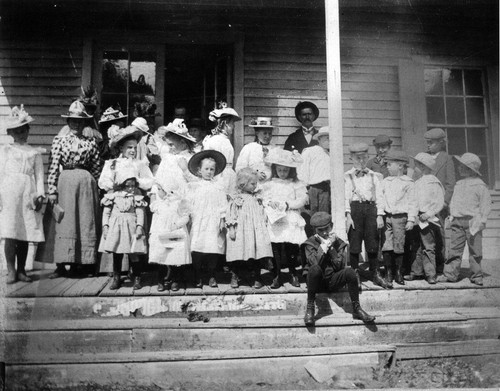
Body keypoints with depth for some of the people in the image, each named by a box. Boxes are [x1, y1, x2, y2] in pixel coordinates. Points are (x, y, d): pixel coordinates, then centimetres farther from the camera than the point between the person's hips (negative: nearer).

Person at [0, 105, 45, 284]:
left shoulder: (35, 152, 14)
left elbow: (39, 175, 10)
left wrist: (40, 195, -1)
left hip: (28, 194, 1)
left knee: (25, 235, 2)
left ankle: (21, 270, 10)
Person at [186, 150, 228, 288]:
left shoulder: (218, 188, 10)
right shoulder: (194, 187, 9)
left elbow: (223, 205, 6)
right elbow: (189, 204, 6)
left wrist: (222, 219, -1)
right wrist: (188, 217, -2)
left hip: (214, 224, 1)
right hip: (198, 223, 0)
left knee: (214, 249, -1)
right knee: (197, 249, -4)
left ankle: (212, 277, 13)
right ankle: (197, 277, 10)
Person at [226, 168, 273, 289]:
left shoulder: (257, 199, 11)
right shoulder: (236, 199, -3)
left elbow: (262, 214, 17)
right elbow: (231, 215, -5)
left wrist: (264, 227, 13)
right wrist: (231, 229, -11)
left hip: (256, 231, 4)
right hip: (241, 232, -4)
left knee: (257, 253, 2)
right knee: (238, 255, 1)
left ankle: (257, 278, 15)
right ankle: (234, 277, 19)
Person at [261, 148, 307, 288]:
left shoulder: (297, 184, 4)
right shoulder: (269, 184, 10)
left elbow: (302, 200, -4)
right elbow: (264, 198, 9)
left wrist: (287, 204, -13)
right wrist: (269, 202, -12)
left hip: (291, 220, -1)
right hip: (275, 220, 1)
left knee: (291, 248, -1)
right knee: (276, 248, -1)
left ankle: (293, 273, 18)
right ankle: (277, 276, 10)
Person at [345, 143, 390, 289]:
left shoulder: (373, 176, 14)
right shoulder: (347, 176, 6)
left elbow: (379, 196, 10)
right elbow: (345, 196, -1)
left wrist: (380, 215, 1)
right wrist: (348, 215, -11)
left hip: (371, 208, 2)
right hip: (355, 207, -2)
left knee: (372, 243, 4)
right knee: (354, 243, -1)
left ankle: (375, 274, 17)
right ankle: (355, 274, 12)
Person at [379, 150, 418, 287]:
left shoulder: (408, 182, 1)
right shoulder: (385, 182, 12)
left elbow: (412, 203, 0)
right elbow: (380, 199, 11)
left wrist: (411, 220, -6)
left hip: (400, 218, -3)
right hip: (386, 217, 3)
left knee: (398, 247, 1)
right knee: (387, 247, -4)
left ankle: (398, 273, 17)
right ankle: (388, 274, 5)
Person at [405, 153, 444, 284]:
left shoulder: (433, 182, -7)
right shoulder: (417, 183, 14)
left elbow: (439, 203, -9)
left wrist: (428, 214, -18)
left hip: (427, 220, -6)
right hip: (417, 219, 6)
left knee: (428, 247, -2)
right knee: (419, 247, 12)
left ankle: (430, 274, 5)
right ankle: (416, 272, 20)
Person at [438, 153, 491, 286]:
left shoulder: (479, 185, -5)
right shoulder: (458, 184, 12)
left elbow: (486, 204, -4)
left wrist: (481, 220, -9)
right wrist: (452, 215, 11)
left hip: (472, 221, -5)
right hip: (457, 221, 5)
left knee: (474, 250, 4)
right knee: (454, 249, 3)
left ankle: (476, 275, 15)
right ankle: (450, 273, 8)